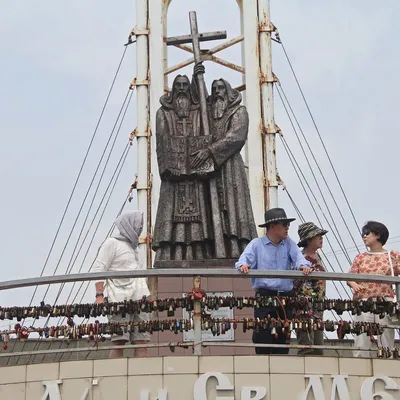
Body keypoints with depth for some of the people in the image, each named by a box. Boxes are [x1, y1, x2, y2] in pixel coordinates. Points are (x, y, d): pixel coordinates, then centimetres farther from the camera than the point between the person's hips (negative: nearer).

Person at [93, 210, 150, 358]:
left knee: (142, 341, -3)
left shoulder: (133, 246, 27)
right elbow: (99, 270, -5)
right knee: (119, 342, -12)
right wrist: (99, 295, -15)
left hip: (138, 301, 7)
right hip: (120, 300, -7)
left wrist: (146, 296, 19)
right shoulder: (112, 243, 4)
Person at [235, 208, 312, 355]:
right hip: (264, 296, -4)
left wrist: (303, 265, -26)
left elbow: (298, 256, -2)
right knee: (263, 337, -8)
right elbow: (245, 258, -7)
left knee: (283, 337, 7)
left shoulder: (289, 243, 15)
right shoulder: (256, 244, 6)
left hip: (286, 297, 4)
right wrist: (243, 265, -32)